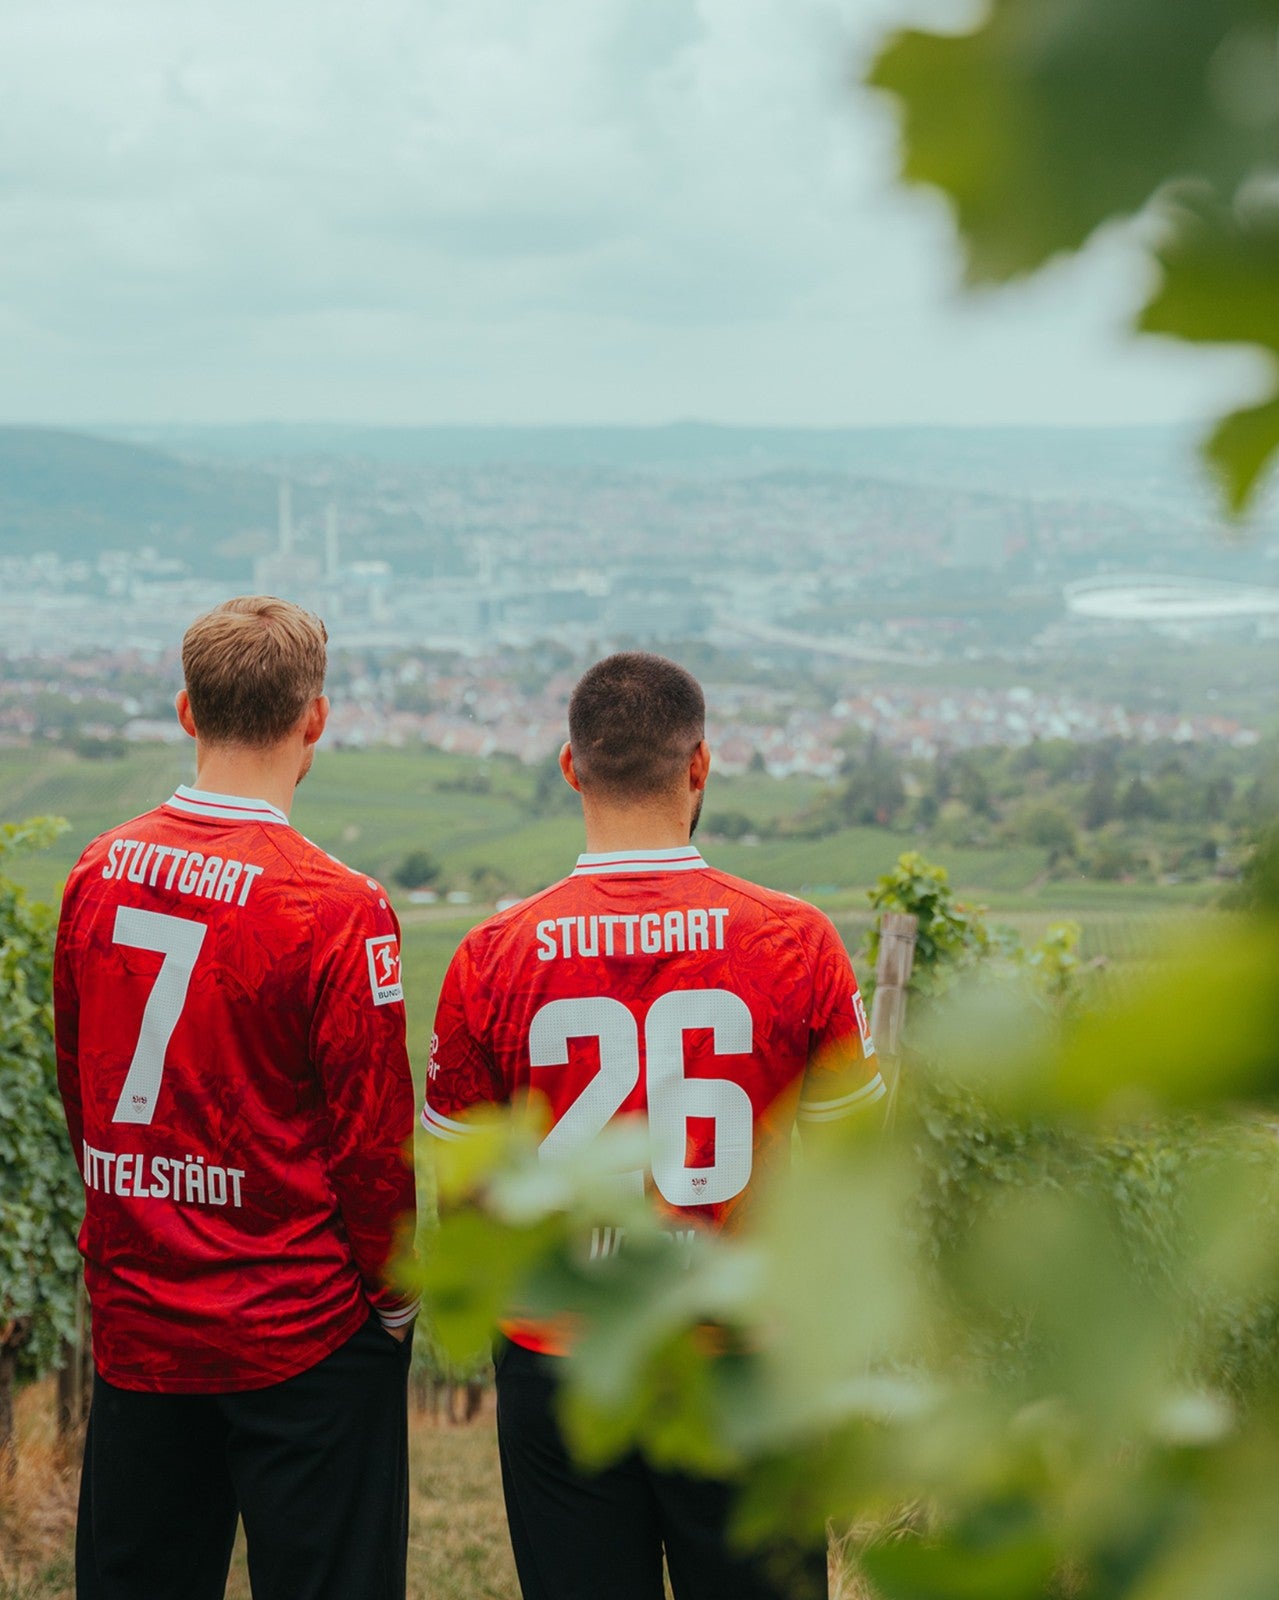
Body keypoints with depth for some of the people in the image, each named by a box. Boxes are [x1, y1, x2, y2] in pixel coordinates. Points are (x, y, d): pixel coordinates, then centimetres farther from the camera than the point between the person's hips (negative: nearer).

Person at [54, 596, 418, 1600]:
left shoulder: (98, 875, -1)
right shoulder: (338, 911, -17)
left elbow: (76, 1087, 9)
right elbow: (372, 1139, -13)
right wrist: (396, 1296, 2)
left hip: (135, 1320, 5)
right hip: (301, 1334, -5)